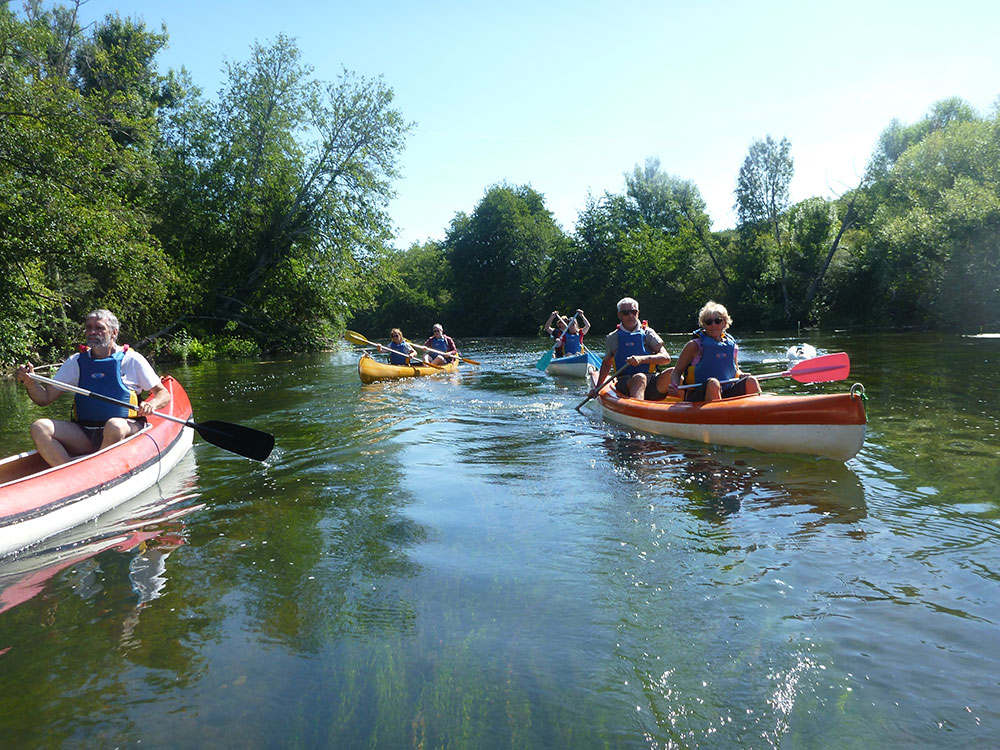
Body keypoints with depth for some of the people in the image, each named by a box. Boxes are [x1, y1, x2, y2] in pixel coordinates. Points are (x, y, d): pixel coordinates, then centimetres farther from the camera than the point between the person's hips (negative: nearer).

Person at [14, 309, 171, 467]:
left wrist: (151, 404, -18)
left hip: (126, 430, -4)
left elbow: (163, 394, 4)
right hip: (84, 436, 4)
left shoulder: (132, 359, 3)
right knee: (40, 427, -18)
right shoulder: (76, 361, 12)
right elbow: (45, 398, 12)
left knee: (114, 425, -37)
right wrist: (30, 383, -9)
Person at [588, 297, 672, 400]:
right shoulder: (612, 338, 14)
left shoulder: (647, 333, 11)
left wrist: (641, 359, -15)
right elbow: (606, 363, 28)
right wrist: (597, 388, 24)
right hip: (625, 383, -1)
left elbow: (666, 358, 1)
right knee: (639, 378, -37)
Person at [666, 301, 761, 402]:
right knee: (713, 383, -35)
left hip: (726, 395, 5)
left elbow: (735, 370, 28)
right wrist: (674, 387, -20)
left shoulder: (731, 345, 12)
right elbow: (676, 372, 1)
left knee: (751, 381, -15)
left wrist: (742, 375, 5)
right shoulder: (694, 346, -2)